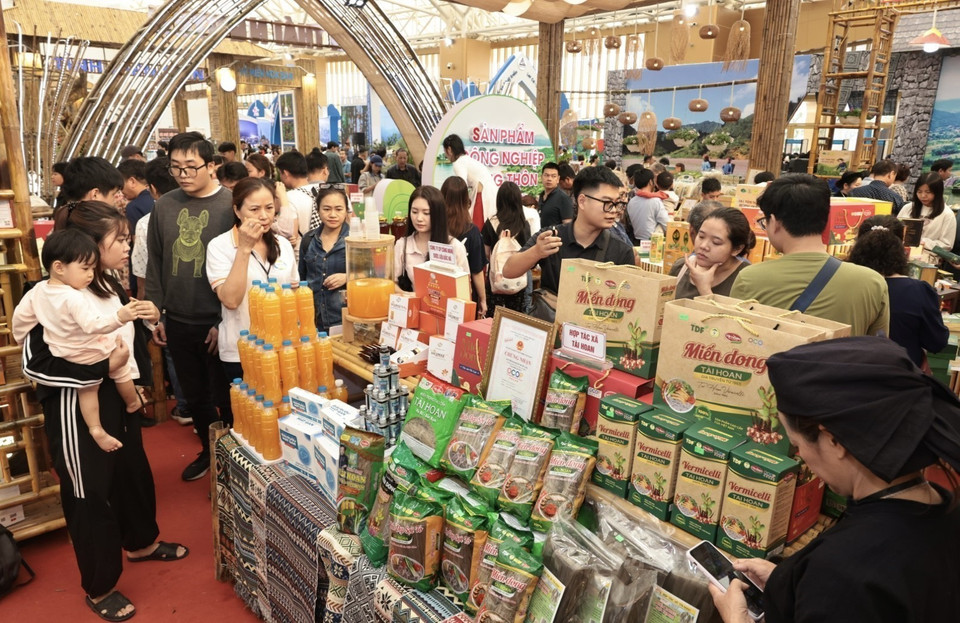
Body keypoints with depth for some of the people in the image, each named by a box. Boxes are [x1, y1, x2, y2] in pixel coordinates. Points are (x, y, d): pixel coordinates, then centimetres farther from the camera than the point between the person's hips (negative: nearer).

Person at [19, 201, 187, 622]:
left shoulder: (110, 284, 4)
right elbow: (35, 363, -22)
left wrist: (146, 319, -1)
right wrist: (100, 363, -28)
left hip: (118, 398, 8)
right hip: (78, 409, -8)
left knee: (134, 472, 22)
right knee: (90, 494, 7)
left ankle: (141, 543, 48)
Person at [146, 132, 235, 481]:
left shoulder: (231, 206, -11)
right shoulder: (164, 206, 3)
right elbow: (155, 263, 10)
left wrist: (225, 322, -14)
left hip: (218, 324, -5)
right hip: (177, 322, 5)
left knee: (225, 398, 8)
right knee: (194, 395, 20)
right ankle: (209, 450, 40)